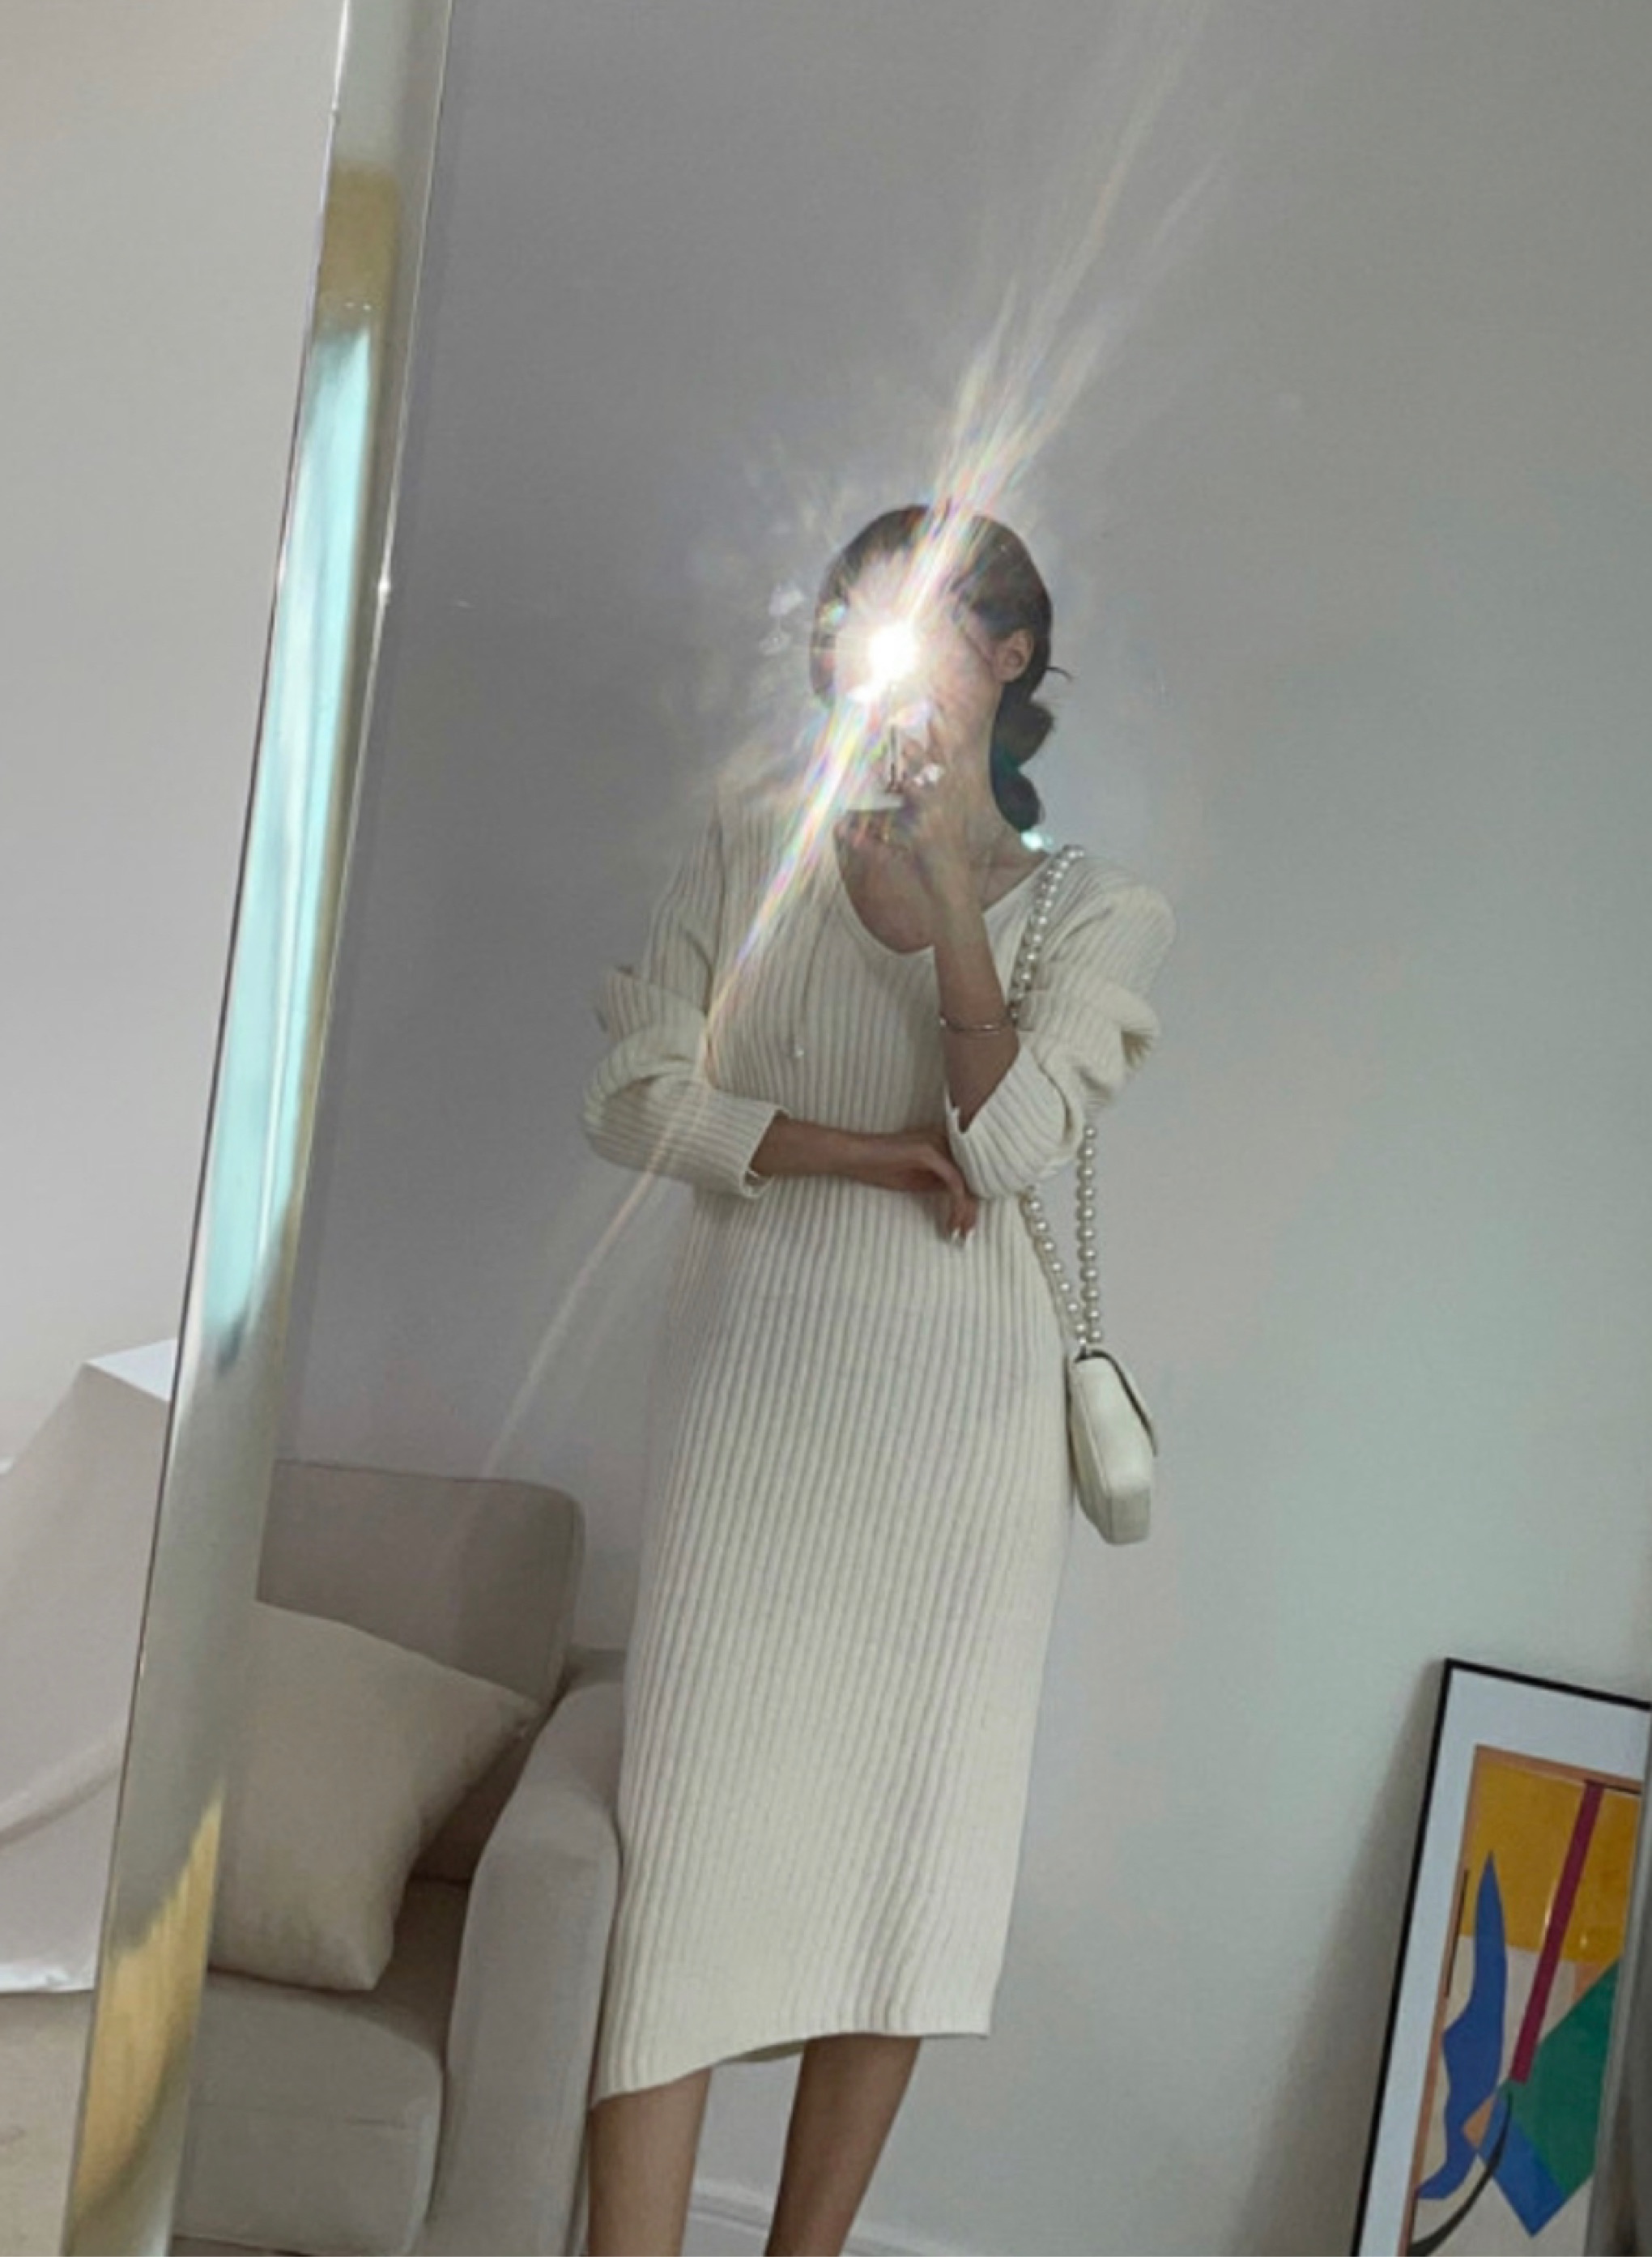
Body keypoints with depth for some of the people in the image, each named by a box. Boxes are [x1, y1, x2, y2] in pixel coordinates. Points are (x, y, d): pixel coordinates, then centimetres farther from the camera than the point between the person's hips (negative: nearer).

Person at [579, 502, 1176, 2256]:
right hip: (758, 1376, 0)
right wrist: (863, 1153, -10)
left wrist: (949, 898, -13)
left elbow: (1009, 1138, -9)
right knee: (698, 1827, -5)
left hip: (963, 1407, 1)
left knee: (911, 1847, 5)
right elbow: (632, 1094, 0)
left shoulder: (1101, 914, 6)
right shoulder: (752, 846, 9)